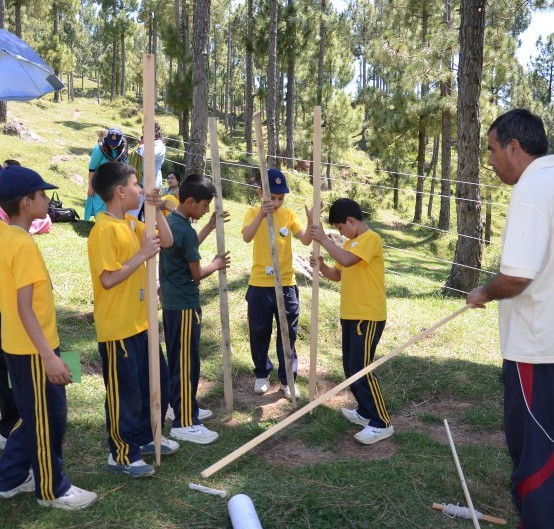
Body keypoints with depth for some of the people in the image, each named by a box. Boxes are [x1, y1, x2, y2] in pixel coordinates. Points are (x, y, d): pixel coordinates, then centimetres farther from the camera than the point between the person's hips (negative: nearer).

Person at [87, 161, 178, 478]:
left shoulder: (131, 223, 8)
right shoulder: (104, 230, -19)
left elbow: (167, 241, 8)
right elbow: (108, 279, -24)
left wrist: (156, 210, -5)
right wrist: (142, 255, -21)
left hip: (141, 322, 9)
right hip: (118, 329, -9)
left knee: (157, 381, 19)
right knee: (125, 393, 4)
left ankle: (145, 437, 38)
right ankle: (122, 455, 21)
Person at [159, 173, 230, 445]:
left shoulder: (170, 221, 7)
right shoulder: (185, 230, -21)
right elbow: (196, 274, -16)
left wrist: (210, 227, 18)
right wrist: (216, 264, 3)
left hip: (171, 300, 10)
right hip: (184, 304, -10)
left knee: (177, 359, 18)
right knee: (187, 363, -4)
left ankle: (183, 408, 31)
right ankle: (184, 423, 3)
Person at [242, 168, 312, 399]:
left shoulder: (289, 214, 1)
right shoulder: (253, 212, -5)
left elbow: (306, 240, -10)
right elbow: (247, 237, -25)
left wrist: (311, 221, -29)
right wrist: (261, 215, -40)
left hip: (286, 284, 2)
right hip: (260, 285, -1)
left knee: (288, 334, 8)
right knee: (259, 333, 11)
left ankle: (287, 379, 20)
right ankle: (261, 374, 30)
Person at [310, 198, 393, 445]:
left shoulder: (371, 239, -14)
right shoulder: (350, 243, 15)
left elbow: (347, 260, -29)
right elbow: (337, 274, 18)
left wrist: (324, 239, -19)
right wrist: (321, 266, -2)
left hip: (368, 317, -10)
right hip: (350, 315, 10)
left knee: (361, 368, -10)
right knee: (351, 368, 14)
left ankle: (381, 423, -2)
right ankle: (366, 412, 28)